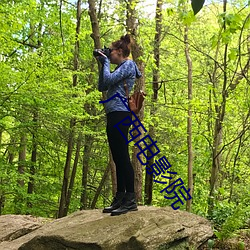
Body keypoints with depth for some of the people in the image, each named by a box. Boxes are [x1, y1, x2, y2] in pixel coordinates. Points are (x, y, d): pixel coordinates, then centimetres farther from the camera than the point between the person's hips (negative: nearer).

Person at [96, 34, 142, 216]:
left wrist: (106, 62, 2)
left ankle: (131, 199, -11)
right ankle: (120, 198, 12)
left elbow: (108, 80, -14)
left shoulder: (128, 64, -2)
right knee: (118, 158, 8)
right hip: (113, 116, 10)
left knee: (122, 156, -12)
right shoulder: (120, 68, 25)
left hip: (120, 114, -10)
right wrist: (102, 65, 19)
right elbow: (102, 87, 23)